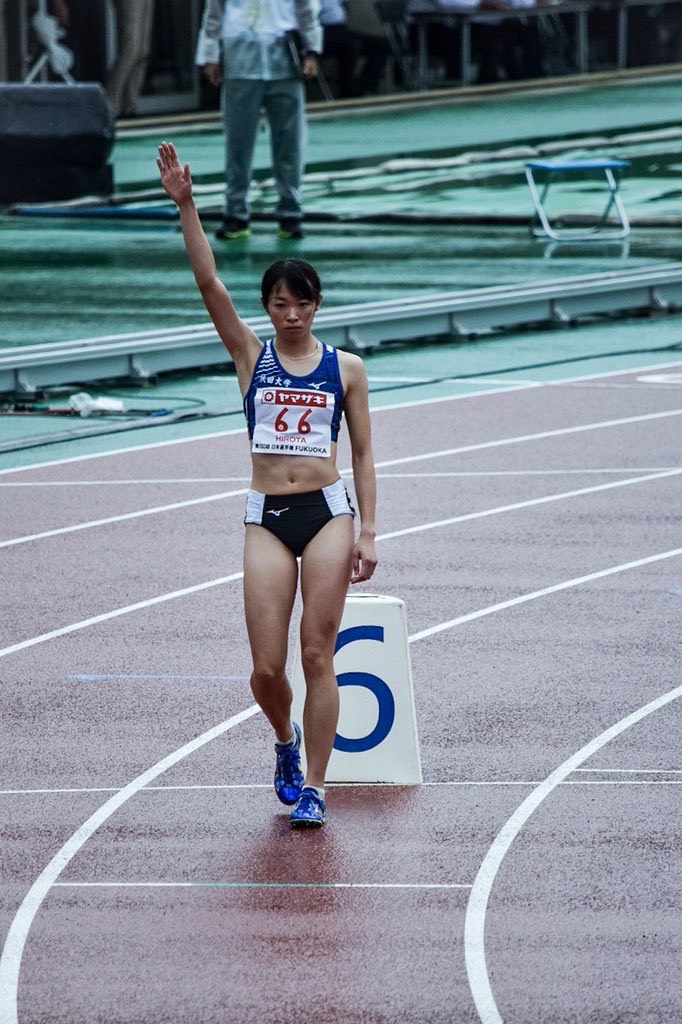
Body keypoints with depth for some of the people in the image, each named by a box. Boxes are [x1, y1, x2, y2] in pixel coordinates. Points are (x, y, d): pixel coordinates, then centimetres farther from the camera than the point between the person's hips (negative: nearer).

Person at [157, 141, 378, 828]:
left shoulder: (345, 369, 5)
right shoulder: (252, 357, 6)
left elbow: (362, 454, 7)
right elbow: (209, 285, -5)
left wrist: (367, 531, -1)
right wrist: (186, 207, -15)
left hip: (328, 513, -1)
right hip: (267, 519, 1)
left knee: (317, 656, -4)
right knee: (266, 669, -3)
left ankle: (313, 787, 3)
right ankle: (286, 740, 29)